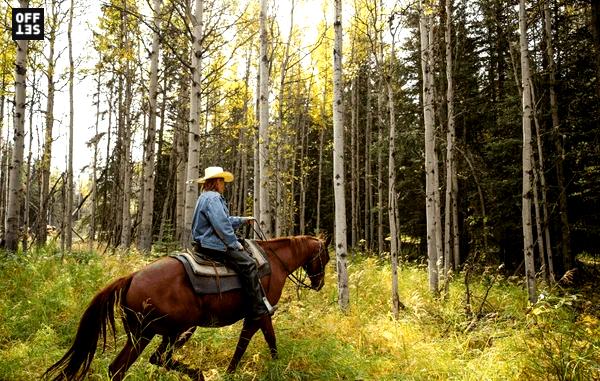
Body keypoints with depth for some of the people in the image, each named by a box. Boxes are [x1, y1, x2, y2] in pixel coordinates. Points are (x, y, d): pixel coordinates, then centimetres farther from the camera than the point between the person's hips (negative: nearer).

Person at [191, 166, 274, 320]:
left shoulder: (205, 197, 20)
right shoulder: (213, 198, -16)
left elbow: (226, 220, 27)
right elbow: (222, 225, -23)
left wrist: (243, 220, 28)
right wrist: (235, 244, -14)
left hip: (206, 242, 12)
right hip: (213, 245, -12)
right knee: (248, 264, -16)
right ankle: (259, 309, -15)